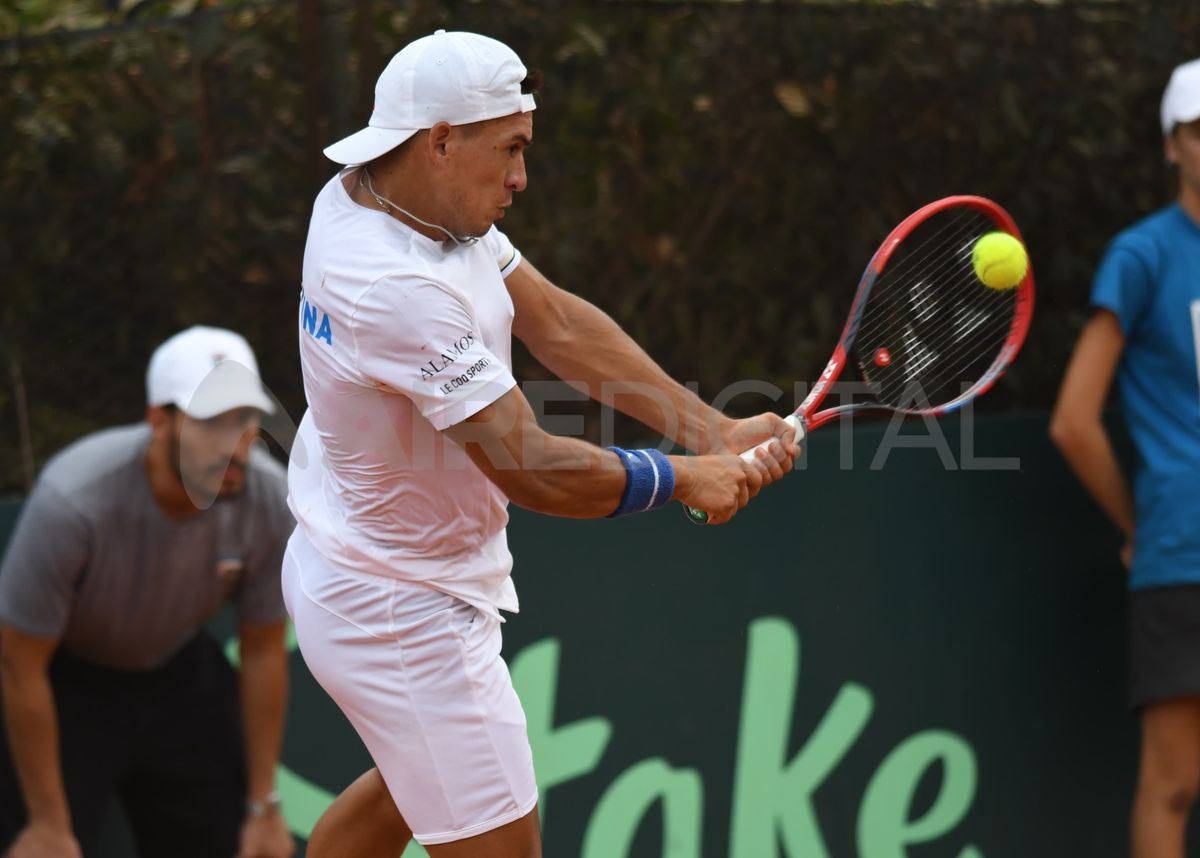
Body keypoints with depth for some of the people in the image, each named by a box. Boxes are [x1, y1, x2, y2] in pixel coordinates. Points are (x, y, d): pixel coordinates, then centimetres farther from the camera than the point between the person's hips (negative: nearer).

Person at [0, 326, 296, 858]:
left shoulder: (271, 503, -22)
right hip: (66, 681, -4)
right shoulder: (71, 502, -35)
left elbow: (263, 652, -6)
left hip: (180, 674, 4)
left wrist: (263, 805, -2)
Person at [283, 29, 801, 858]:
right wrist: (685, 478, -16)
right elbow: (535, 472, -31)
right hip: (407, 620, -11)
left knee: (408, 787, 31)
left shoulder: (368, 197, -4)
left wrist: (712, 431, -9)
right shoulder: (397, 288, -33)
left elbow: (555, 321, -3)